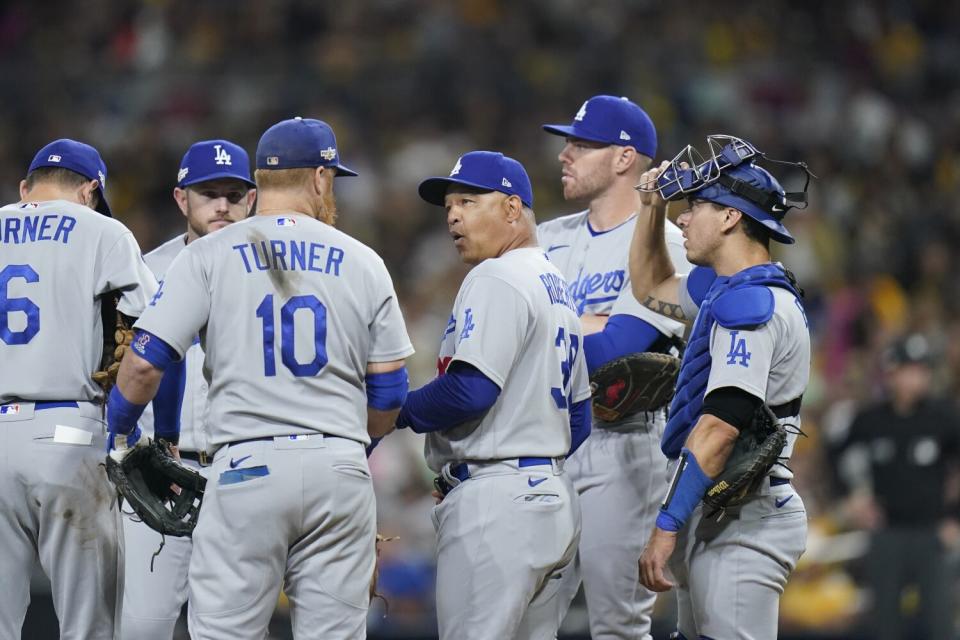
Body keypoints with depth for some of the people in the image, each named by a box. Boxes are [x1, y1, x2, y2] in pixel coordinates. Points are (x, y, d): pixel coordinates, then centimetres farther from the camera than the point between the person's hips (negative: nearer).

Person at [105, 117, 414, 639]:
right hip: (341, 470, 2)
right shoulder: (362, 262, 9)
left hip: (248, 466, -2)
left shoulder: (209, 255, 2)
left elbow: (145, 361, -4)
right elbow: (388, 392, 10)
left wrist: (120, 430, 14)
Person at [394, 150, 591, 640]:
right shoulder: (557, 288, 21)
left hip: (495, 504, -10)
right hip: (555, 501, 10)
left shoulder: (495, 279, -10)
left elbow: (471, 390, -20)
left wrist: (401, 412, -6)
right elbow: (577, 417, 23)